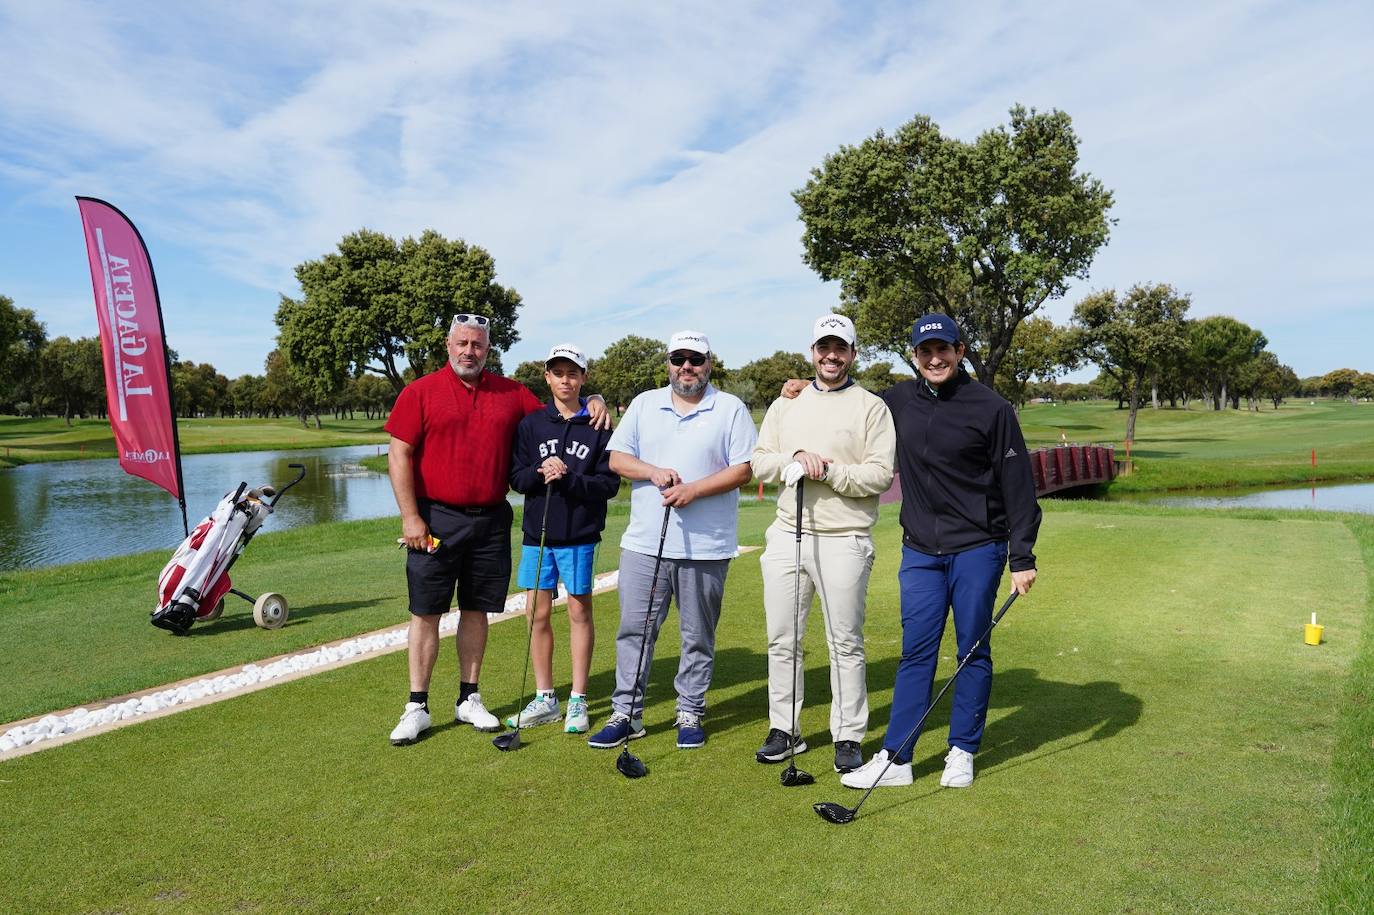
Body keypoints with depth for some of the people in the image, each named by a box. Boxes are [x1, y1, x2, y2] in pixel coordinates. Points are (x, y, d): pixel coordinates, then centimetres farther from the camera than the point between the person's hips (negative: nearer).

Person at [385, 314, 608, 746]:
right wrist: (410, 516, -11)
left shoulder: (512, 394, 9)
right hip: (436, 519, -3)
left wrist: (593, 402, -1)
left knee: (476, 610, 11)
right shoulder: (420, 391, -1)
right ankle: (417, 707, 13)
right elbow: (398, 454, -4)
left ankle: (469, 700, 24)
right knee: (426, 612, 2)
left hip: (491, 520, 3)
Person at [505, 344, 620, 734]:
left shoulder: (598, 427, -1)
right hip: (537, 533, 3)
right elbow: (516, 477, 3)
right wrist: (540, 474, -17)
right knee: (537, 613, 7)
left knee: (579, 611, 5)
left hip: (580, 536, -2)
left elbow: (609, 483, -5)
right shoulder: (531, 424, 6)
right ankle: (544, 698, 21)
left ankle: (578, 700, 16)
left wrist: (569, 479, -18)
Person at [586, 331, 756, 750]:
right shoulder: (644, 404, 10)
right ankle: (626, 714, 15)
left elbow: (744, 469, -5)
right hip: (644, 542, 2)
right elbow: (617, 458, 7)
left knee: (698, 637, 8)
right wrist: (654, 472, -12)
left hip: (705, 547, -2)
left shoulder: (731, 409, 1)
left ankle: (690, 714, 22)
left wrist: (693, 489, -16)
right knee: (634, 630, 5)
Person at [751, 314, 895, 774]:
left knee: (846, 644, 3)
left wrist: (827, 470, -17)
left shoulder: (872, 407, 0)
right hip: (787, 534, 4)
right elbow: (759, 462, 8)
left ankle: (848, 737, 16)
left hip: (843, 541, -4)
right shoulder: (785, 403, 14)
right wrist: (795, 458, -10)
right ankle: (784, 729, 23)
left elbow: (880, 475, -8)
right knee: (782, 639, 10)